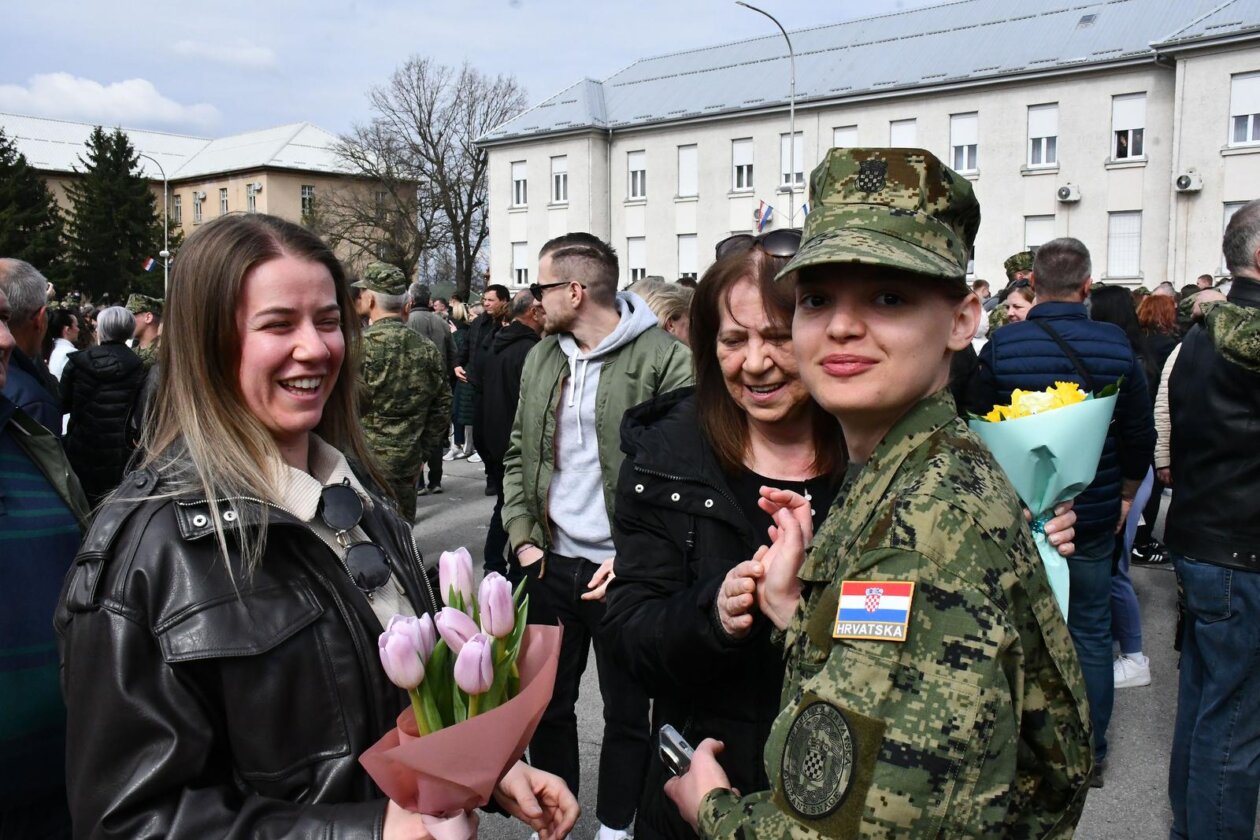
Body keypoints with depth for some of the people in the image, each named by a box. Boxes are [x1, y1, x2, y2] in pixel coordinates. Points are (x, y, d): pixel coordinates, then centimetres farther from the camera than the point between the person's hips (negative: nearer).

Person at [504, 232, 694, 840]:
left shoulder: (665, 359, -12)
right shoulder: (540, 358, 10)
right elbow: (519, 455, 15)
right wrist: (523, 539, 4)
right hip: (551, 562, 6)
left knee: (626, 712, 11)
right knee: (548, 704, 17)